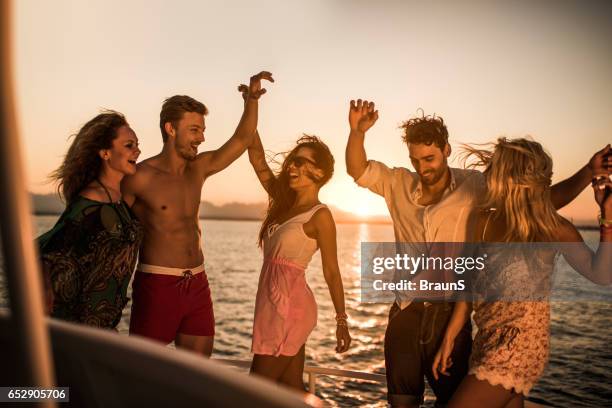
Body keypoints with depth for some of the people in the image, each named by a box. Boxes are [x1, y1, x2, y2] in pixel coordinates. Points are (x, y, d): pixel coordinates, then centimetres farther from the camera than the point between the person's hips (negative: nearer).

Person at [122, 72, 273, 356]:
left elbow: (242, 139, 8)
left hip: (197, 284, 6)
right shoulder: (140, 176, -9)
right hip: (156, 286, -5)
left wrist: (252, 99, -5)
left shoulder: (199, 168, 7)